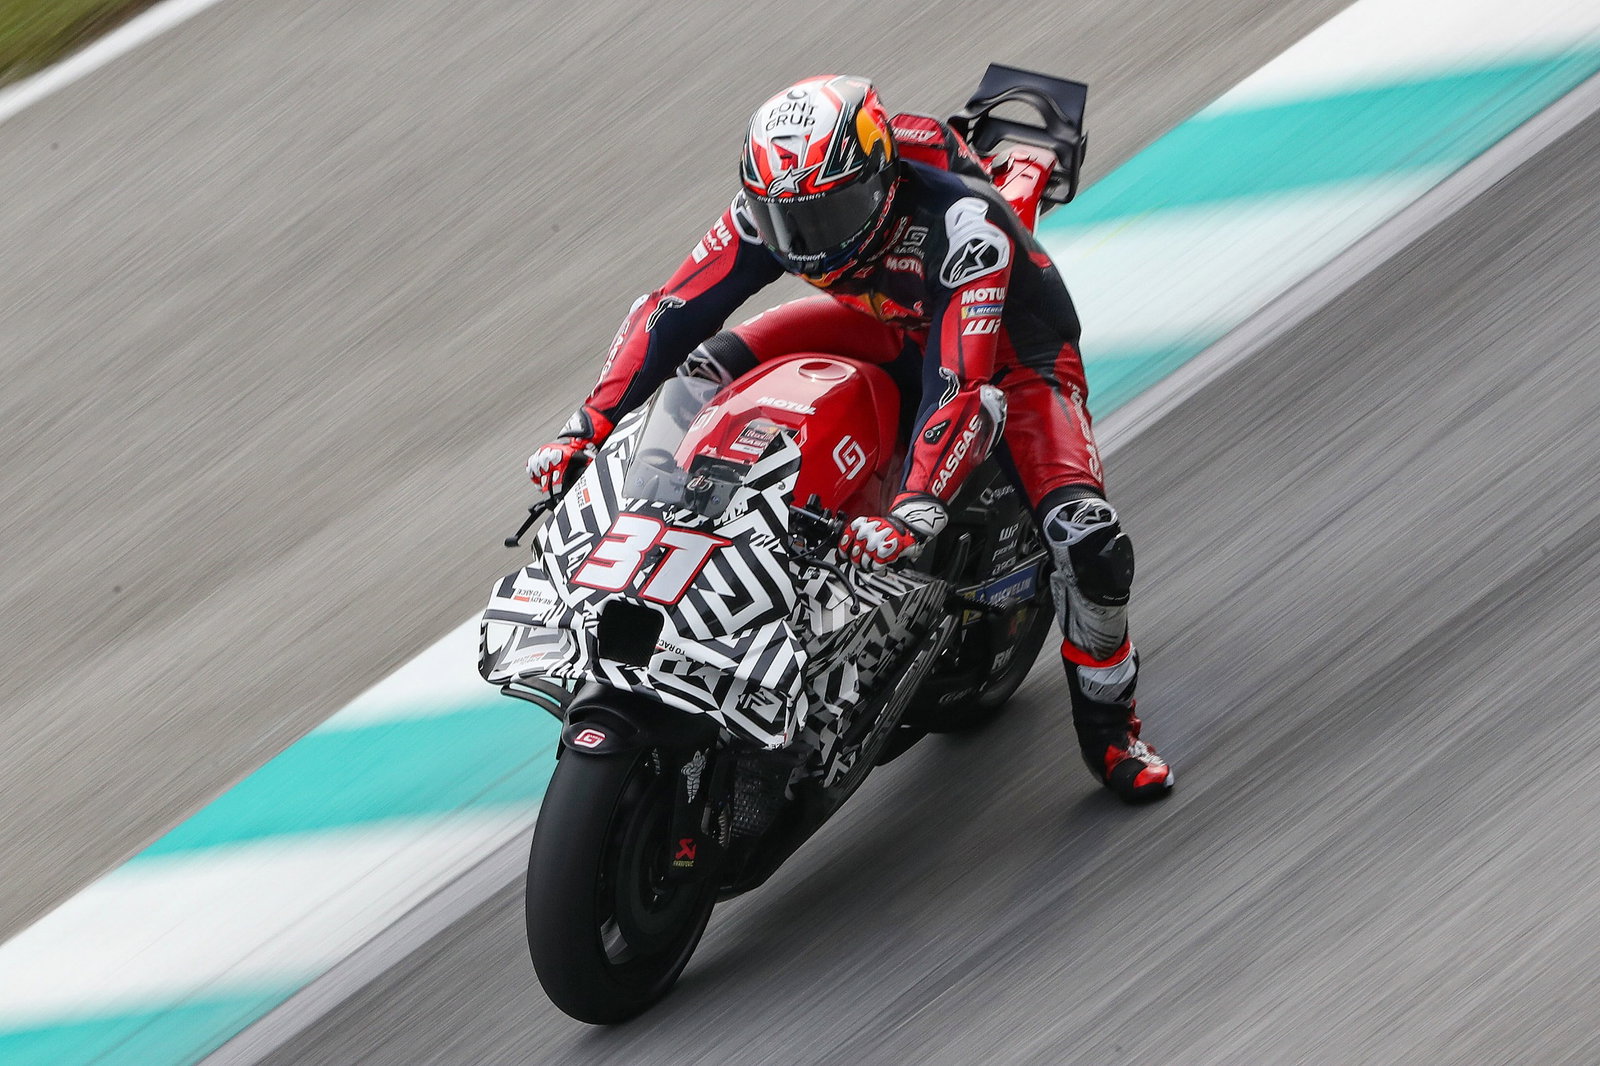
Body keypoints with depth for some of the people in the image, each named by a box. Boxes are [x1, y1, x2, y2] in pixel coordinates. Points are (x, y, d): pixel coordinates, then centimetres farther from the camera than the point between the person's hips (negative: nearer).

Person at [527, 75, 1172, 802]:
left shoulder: (961, 222, -40)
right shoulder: (769, 211, -24)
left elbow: (966, 385, -47)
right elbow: (670, 311, -21)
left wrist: (912, 515, -60)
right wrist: (586, 429, -32)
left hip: (1012, 347, -5)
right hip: (894, 331, 5)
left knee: (1086, 536, -27)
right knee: (702, 369, -13)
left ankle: (1108, 729, -1)